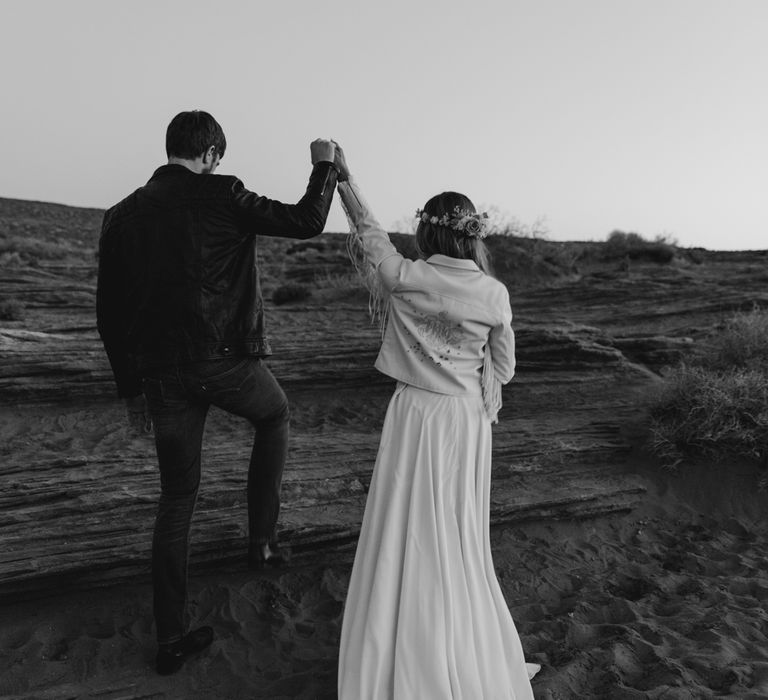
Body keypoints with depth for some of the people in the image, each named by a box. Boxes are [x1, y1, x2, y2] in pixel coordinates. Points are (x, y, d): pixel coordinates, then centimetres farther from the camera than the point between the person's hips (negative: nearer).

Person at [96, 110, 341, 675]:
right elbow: (307, 221, -4)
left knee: (177, 498, 14)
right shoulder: (220, 195, -7)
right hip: (226, 361, -4)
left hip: (162, 375, 5)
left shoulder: (121, 215, 9)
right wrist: (324, 165, 14)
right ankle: (262, 539, 26)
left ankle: (171, 638, 23)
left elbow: (109, 313, 9)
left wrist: (132, 389, 17)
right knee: (275, 416, 29)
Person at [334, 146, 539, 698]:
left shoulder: (407, 279, -12)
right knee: (459, 540, 17)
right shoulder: (495, 294, -7)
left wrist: (345, 178, 20)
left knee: (406, 540, 11)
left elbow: (370, 236, 6)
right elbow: (504, 369, 2)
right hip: (468, 422, 2)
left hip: (417, 418, -2)